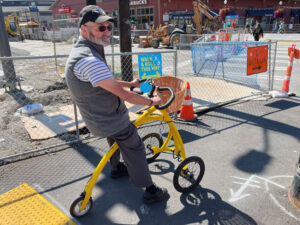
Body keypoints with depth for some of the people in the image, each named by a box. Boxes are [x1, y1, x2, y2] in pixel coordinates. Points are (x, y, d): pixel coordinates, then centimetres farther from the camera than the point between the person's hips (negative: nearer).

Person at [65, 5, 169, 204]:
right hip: (111, 121, -10)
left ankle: (116, 169, 56)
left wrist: (130, 83, 24)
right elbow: (123, 95, -29)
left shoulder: (81, 51, 5)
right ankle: (151, 191, 19)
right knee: (134, 150, 4)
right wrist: (152, 102, -15)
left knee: (116, 140, 32)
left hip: (99, 117, 10)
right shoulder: (88, 59, -31)